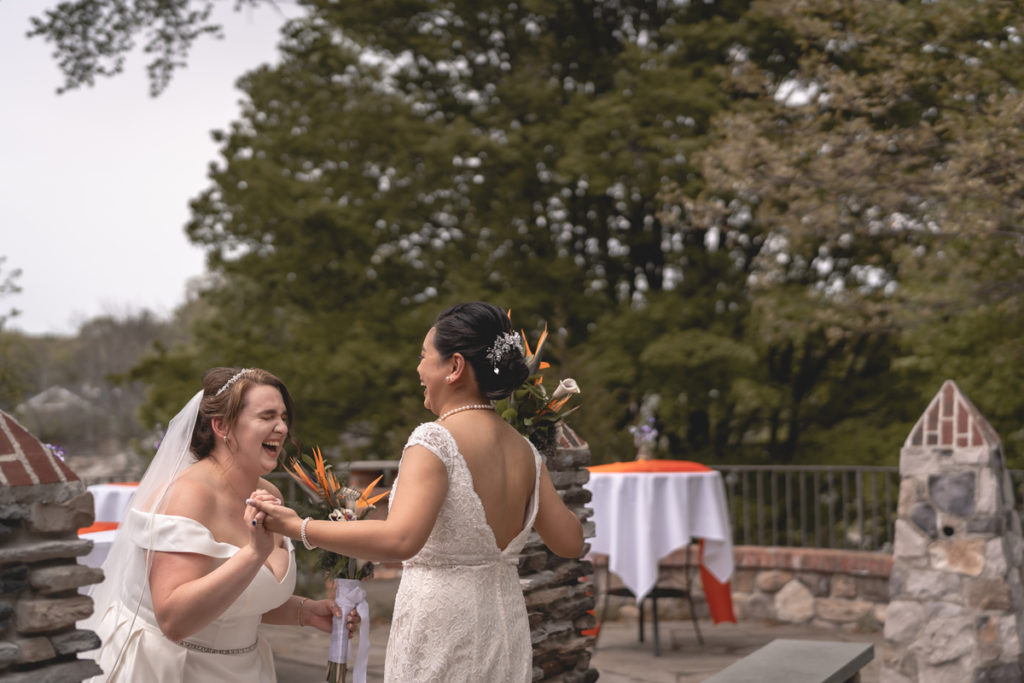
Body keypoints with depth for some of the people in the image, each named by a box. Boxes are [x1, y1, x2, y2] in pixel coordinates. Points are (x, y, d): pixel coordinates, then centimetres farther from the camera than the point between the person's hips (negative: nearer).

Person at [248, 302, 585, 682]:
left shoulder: (435, 440, -16)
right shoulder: (525, 451, 4)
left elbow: (399, 540, -30)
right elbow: (570, 542, 9)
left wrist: (298, 527, -24)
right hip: (506, 632, 7)